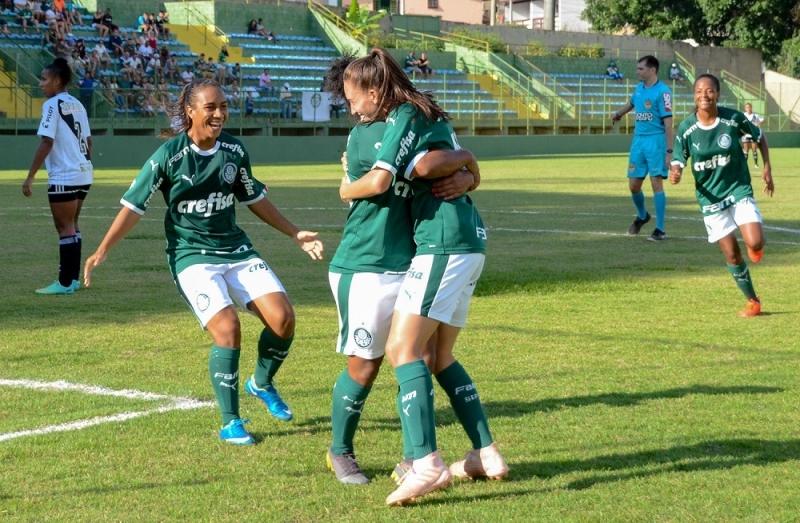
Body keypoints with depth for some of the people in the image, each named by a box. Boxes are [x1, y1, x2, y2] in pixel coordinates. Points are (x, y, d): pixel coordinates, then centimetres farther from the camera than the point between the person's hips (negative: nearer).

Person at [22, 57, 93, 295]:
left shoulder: (52, 105, -11)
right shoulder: (77, 104, 12)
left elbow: (46, 143, -17)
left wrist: (30, 177, -16)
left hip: (64, 177, -8)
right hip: (83, 174, 8)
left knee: (65, 227, -3)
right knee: (71, 226, 16)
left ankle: (65, 283, -1)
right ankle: (73, 278, 20)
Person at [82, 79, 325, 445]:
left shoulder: (234, 150, 2)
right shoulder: (168, 156, -12)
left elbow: (253, 199, 17)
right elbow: (134, 206, -7)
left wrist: (295, 234, 19)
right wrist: (101, 252, -14)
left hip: (236, 249, 5)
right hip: (191, 255, -5)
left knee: (283, 318, -10)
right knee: (226, 327, -22)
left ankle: (262, 383, 20)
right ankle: (230, 423, -9)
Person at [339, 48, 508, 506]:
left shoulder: (404, 117, -9)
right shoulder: (430, 114, 18)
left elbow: (379, 181, -19)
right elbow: (469, 171, 24)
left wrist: (346, 190, 0)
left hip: (442, 244, -10)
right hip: (469, 241, 10)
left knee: (403, 348, -13)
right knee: (441, 355, 17)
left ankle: (427, 465, -25)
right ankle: (487, 455, 19)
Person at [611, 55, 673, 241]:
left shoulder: (662, 91, -12)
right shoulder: (639, 88, 10)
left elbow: (668, 121, -15)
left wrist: (669, 151, -19)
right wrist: (619, 114, 50)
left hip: (656, 140, -7)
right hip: (638, 140, 7)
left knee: (656, 183, -8)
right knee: (633, 185, 9)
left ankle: (660, 229, -3)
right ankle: (642, 216, 35)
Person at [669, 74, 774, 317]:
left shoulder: (734, 119, -11)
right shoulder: (686, 129, -9)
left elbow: (760, 137, 7)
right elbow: (679, 161, -2)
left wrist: (767, 168, 3)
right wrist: (675, 173, -25)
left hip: (739, 190, -1)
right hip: (710, 197, 1)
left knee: (755, 243, -19)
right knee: (731, 254, 0)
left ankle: (756, 249, 21)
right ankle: (752, 302, 19)